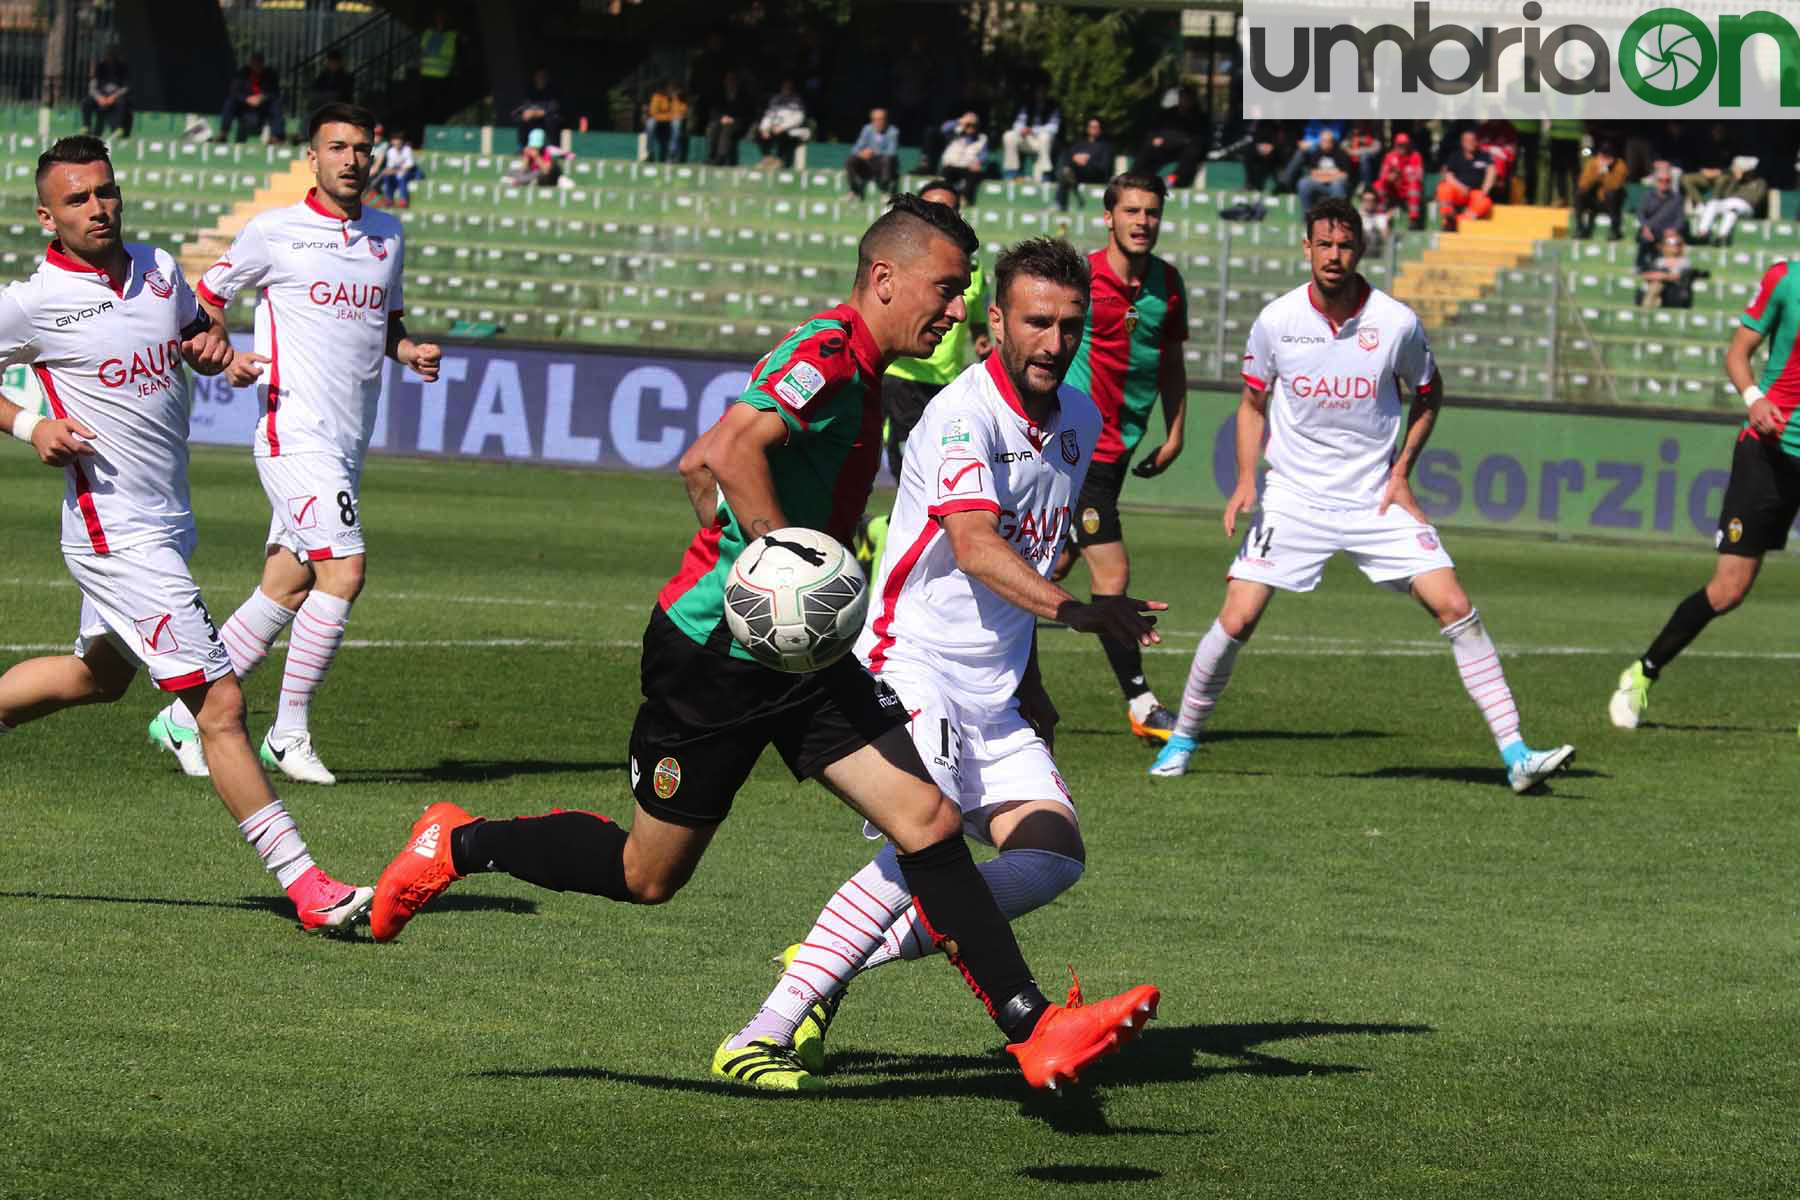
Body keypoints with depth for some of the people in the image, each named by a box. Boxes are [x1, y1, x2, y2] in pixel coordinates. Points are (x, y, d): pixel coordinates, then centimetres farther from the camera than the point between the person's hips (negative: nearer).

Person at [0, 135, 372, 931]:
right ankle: (307, 890, -15)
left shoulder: (158, 269, 6)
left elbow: (196, 330, 24)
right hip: (116, 532, -8)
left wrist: (212, 346, 2)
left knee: (98, 673, 26)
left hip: (167, 528, 8)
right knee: (219, 704, -13)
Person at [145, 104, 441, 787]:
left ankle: (183, 719, 14)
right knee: (344, 570, -18)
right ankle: (290, 734, -9)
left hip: (347, 443, 7)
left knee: (287, 589, 5)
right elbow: (206, 299, 6)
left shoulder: (386, 235, 14)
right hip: (294, 432, -7)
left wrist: (408, 350, 6)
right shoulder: (274, 232, -3)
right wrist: (226, 360, -11)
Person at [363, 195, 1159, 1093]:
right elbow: (732, 448, -34)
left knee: (930, 824, -5)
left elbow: (697, 465, 23)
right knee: (646, 876, 5)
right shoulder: (828, 353, -17)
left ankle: (1035, 1029, -8)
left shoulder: (855, 371, 14)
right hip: (712, 651, -9)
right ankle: (459, 846, 26)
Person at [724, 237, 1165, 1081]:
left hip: (993, 690, 8)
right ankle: (768, 1028, -24)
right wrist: (1074, 609, -46)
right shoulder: (965, 415, -17)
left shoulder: (1079, 421, 10)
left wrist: (1029, 684, 25)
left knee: (1055, 852, -5)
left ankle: (836, 960, 1)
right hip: (910, 667, -8)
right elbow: (975, 547, -32)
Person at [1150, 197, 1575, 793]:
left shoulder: (1397, 323, -8)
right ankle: (1182, 739, 15)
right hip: (1293, 498, 0)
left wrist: (1401, 470, 1)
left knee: (1455, 608, -11)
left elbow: (1428, 394, 11)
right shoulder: (1276, 320, -6)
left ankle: (1515, 754, -9)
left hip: (1377, 499, 0)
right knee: (1236, 620, -8)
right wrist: (1246, 480, -5)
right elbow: (1253, 405, 9)